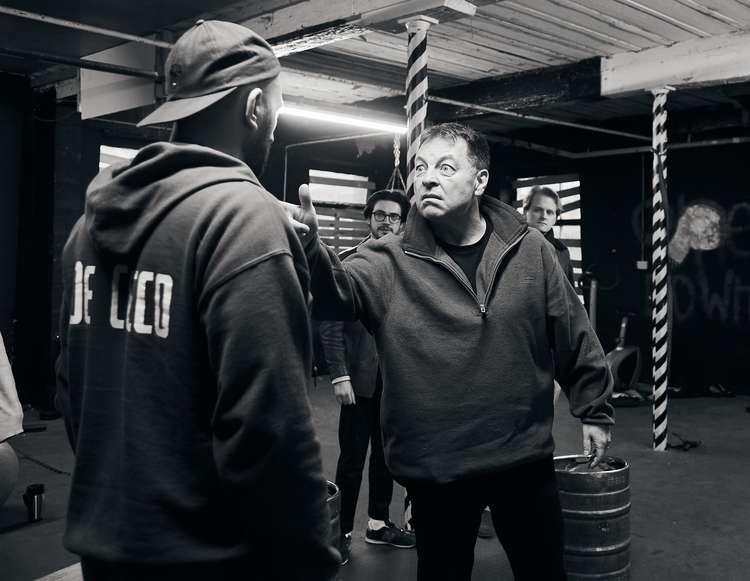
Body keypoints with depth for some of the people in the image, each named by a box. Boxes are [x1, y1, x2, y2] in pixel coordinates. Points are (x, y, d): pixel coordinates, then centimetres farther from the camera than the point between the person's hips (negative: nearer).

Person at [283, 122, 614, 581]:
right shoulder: (391, 261, -7)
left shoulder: (528, 249, -2)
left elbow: (573, 335, 5)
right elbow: (337, 289, -26)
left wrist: (595, 410, 10)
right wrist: (308, 249, -47)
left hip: (525, 458, 2)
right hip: (435, 468, -1)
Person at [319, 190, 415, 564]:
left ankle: (378, 524, 27)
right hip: (361, 376, -4)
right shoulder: (347, 261, -4)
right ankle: (342, 531, 16)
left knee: (386, 453, 13)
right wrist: (340, 375, -14)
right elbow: (330, 322, -8)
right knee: (352, 457, 3)